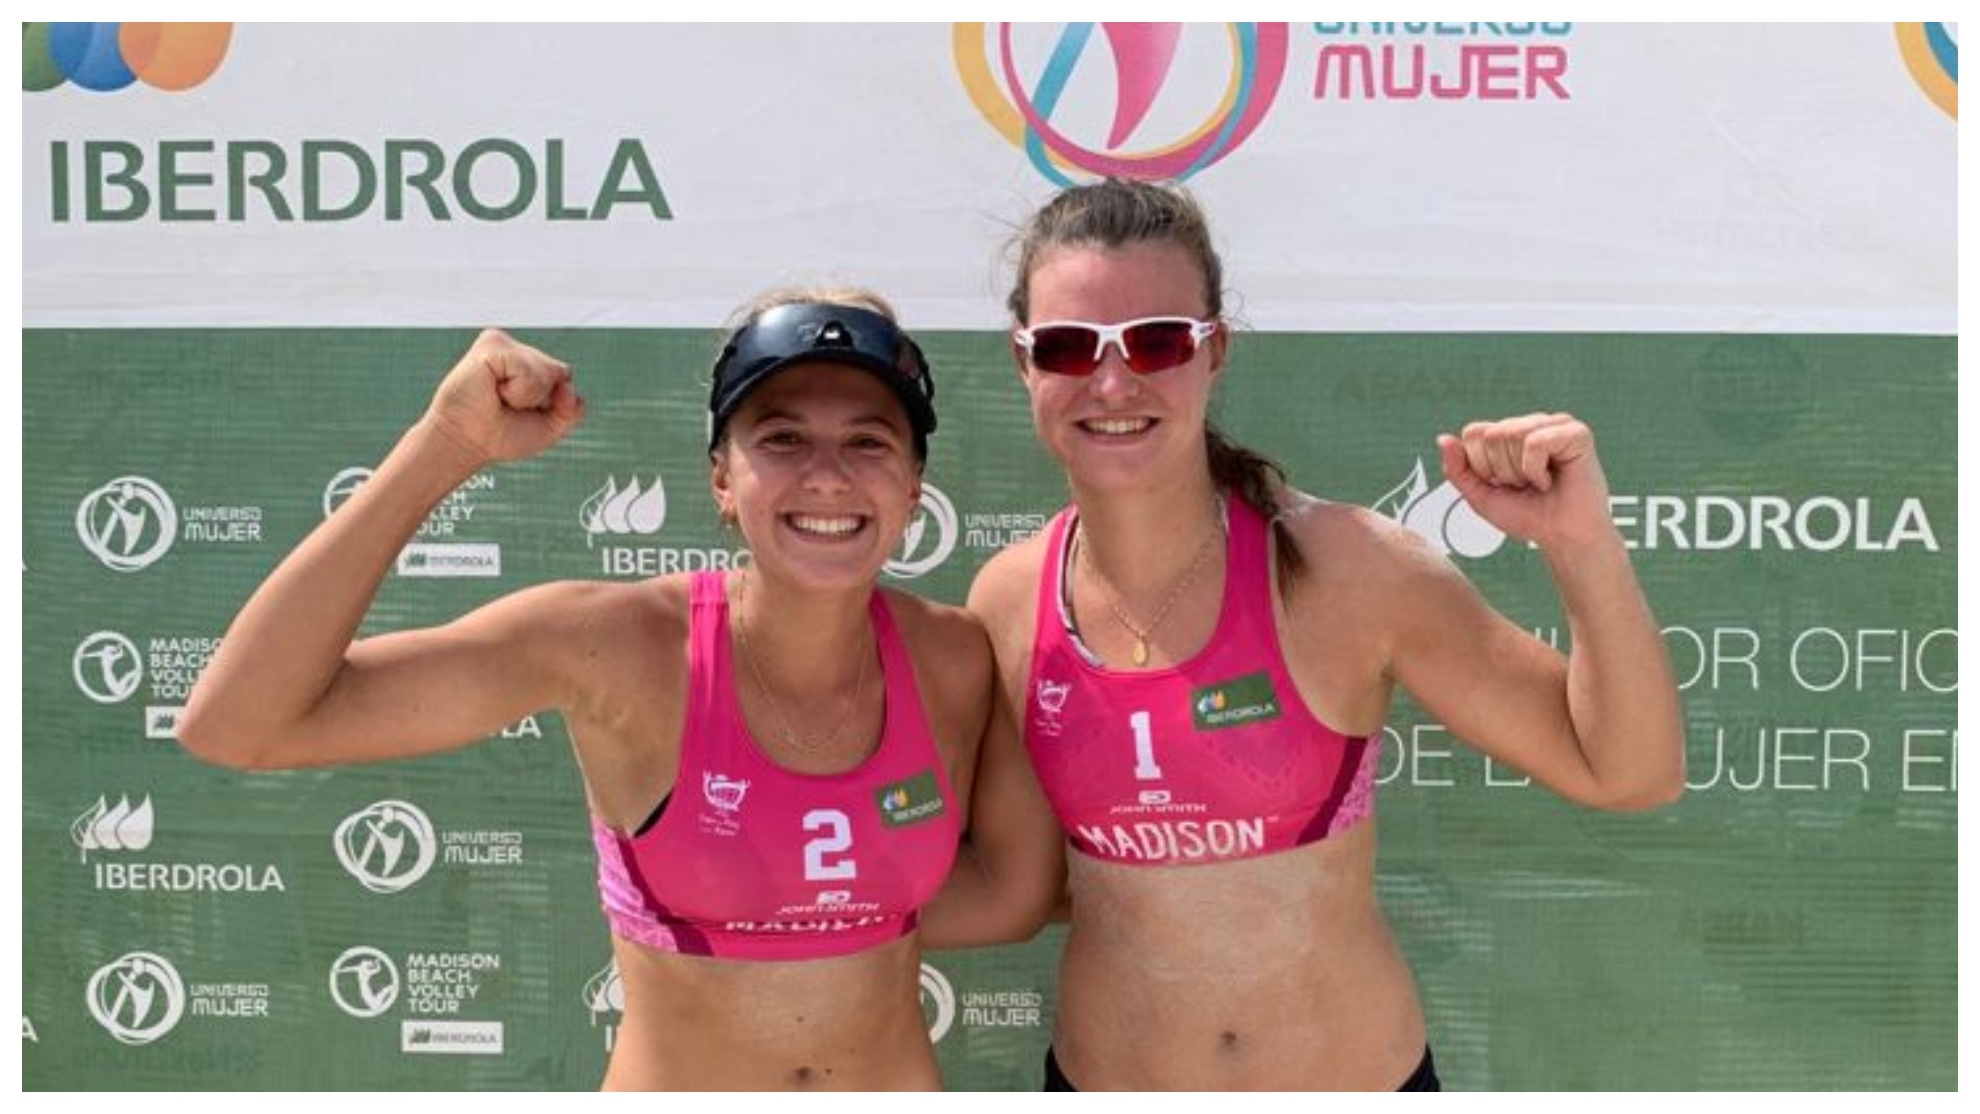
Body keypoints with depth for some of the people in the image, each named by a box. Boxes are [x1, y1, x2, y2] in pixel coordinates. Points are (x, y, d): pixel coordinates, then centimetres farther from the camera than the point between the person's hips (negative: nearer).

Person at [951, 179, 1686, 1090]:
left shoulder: (1343, 569, -18)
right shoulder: (1009, 602, -10)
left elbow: (1629, 773, -14)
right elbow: (1013, 884, 1)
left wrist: (1582, 545, -27)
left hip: (1358, 1079, -2)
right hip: (1100, 1078, 2)